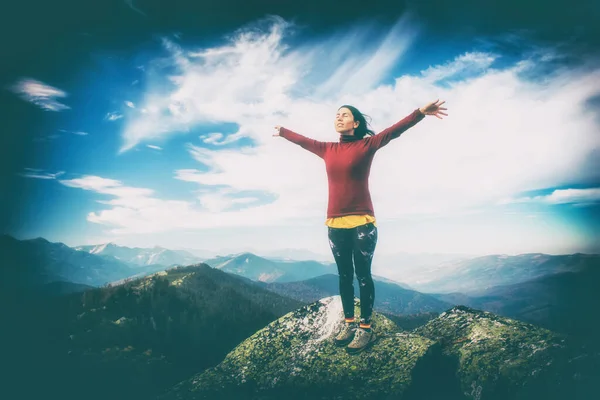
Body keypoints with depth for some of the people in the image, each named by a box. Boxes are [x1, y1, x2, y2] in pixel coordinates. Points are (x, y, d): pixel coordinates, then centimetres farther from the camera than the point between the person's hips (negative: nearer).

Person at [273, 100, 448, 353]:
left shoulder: (366, 145, -1)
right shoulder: (327, 149, 11)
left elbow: (394, 131, -12)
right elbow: (303, 140, 26)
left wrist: (421, 113, -25)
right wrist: (282, 132, 40)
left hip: (362, 223, -4)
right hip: (335, 225, 5)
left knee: (363, 276, 1)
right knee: (344, 276, 12)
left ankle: (365, 329, 10)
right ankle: (349, 324, 23)